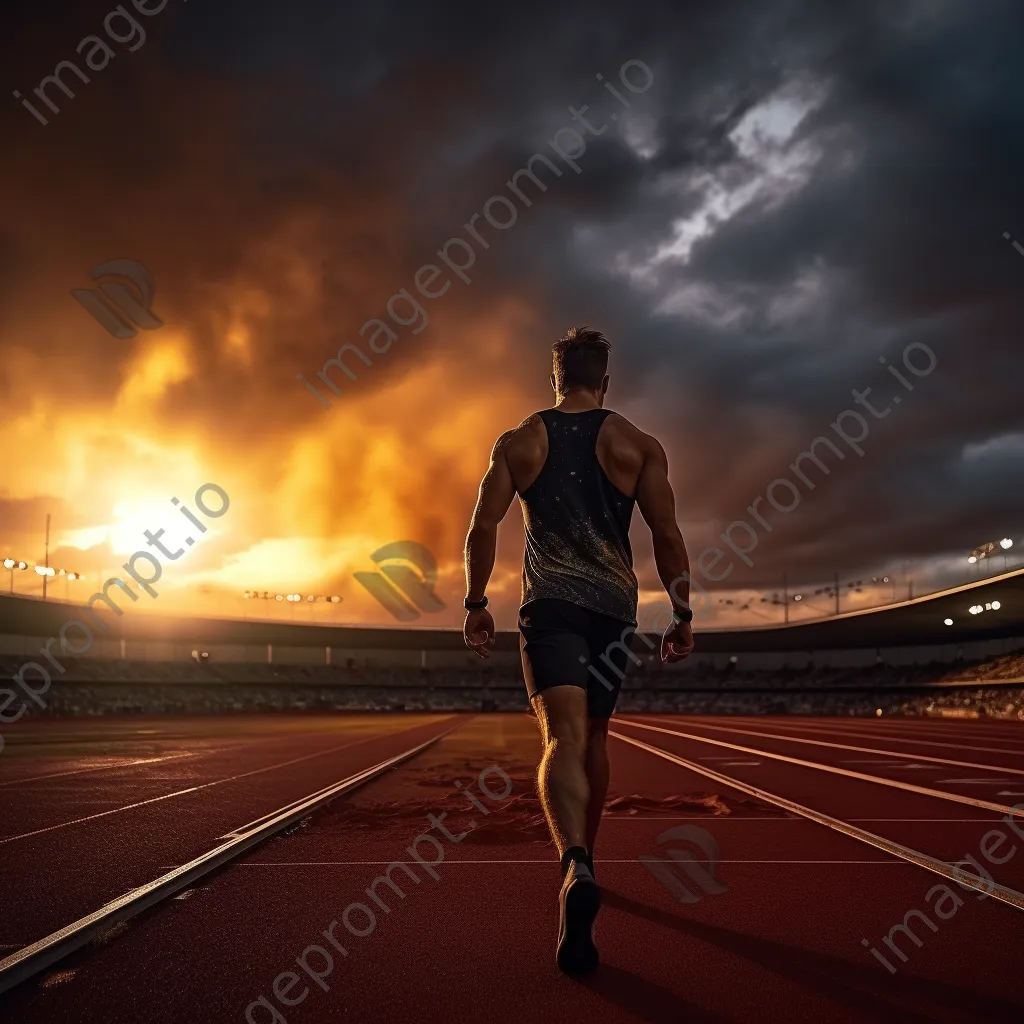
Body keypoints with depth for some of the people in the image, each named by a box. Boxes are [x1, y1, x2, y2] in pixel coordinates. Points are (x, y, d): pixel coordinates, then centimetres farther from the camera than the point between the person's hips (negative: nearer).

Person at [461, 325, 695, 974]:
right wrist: (683, 615, 4)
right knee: (595, 736, 18)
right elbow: (667, 535, -1)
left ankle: (575, 866, -35)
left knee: (565, 736, -11)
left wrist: (477, 604, 7)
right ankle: (584, 860, 32)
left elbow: (484, 527, 0)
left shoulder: (518, 443, 6)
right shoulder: (637, 444, 5)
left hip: (550, 605, -1)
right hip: (614, 607, 2)